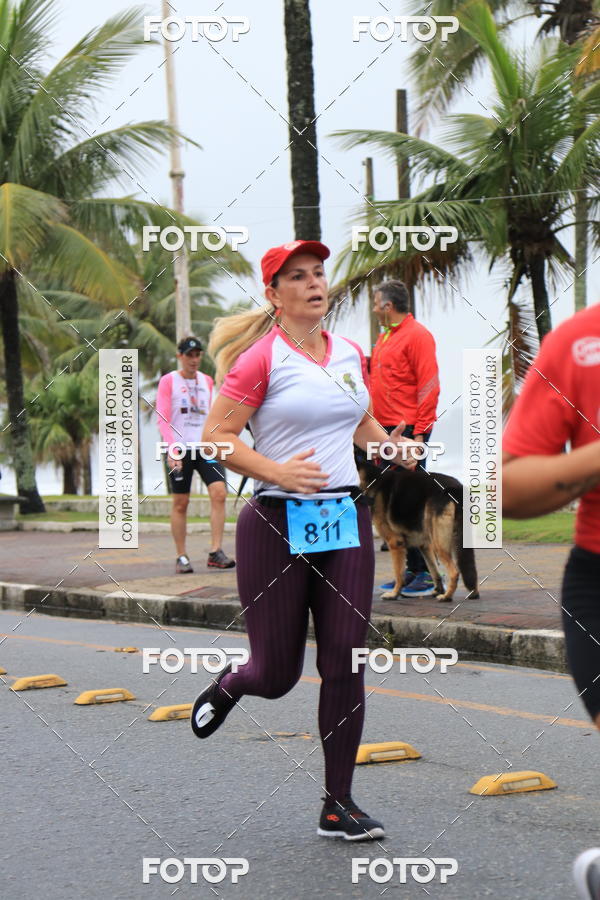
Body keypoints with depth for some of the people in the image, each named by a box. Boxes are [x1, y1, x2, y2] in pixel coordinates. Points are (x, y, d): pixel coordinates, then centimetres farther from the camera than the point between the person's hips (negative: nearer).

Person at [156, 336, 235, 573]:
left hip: (205, 448, 4)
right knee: (180, 503, 0)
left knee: (219, 493, -13)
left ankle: (215, 552, -12)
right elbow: (162, 419, -7)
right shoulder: (168, 381, 0)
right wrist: (173, 449, -18)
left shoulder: (207, 381, 14)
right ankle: (181, 557, 10)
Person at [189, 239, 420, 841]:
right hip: (277, 526, -5)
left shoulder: (351, 355, 10)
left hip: (345, 521, 5)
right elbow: (215, 437, -9)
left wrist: (394, 447, 7)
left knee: (345, 661, -2)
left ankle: (338, 804, 8)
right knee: (277, 674, 2)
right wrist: (278, 471, -21)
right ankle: (228, 685, 40)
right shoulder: (261, 358, -8)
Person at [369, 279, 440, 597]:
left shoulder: (417, 335, -8)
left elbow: (429, 386, -14)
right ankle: (412, 571, 14)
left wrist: (419, 432, -19)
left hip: (409, 430, -9)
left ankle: (429, 574, -5)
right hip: (385, 429, 9)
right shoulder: (384, 337, 19)